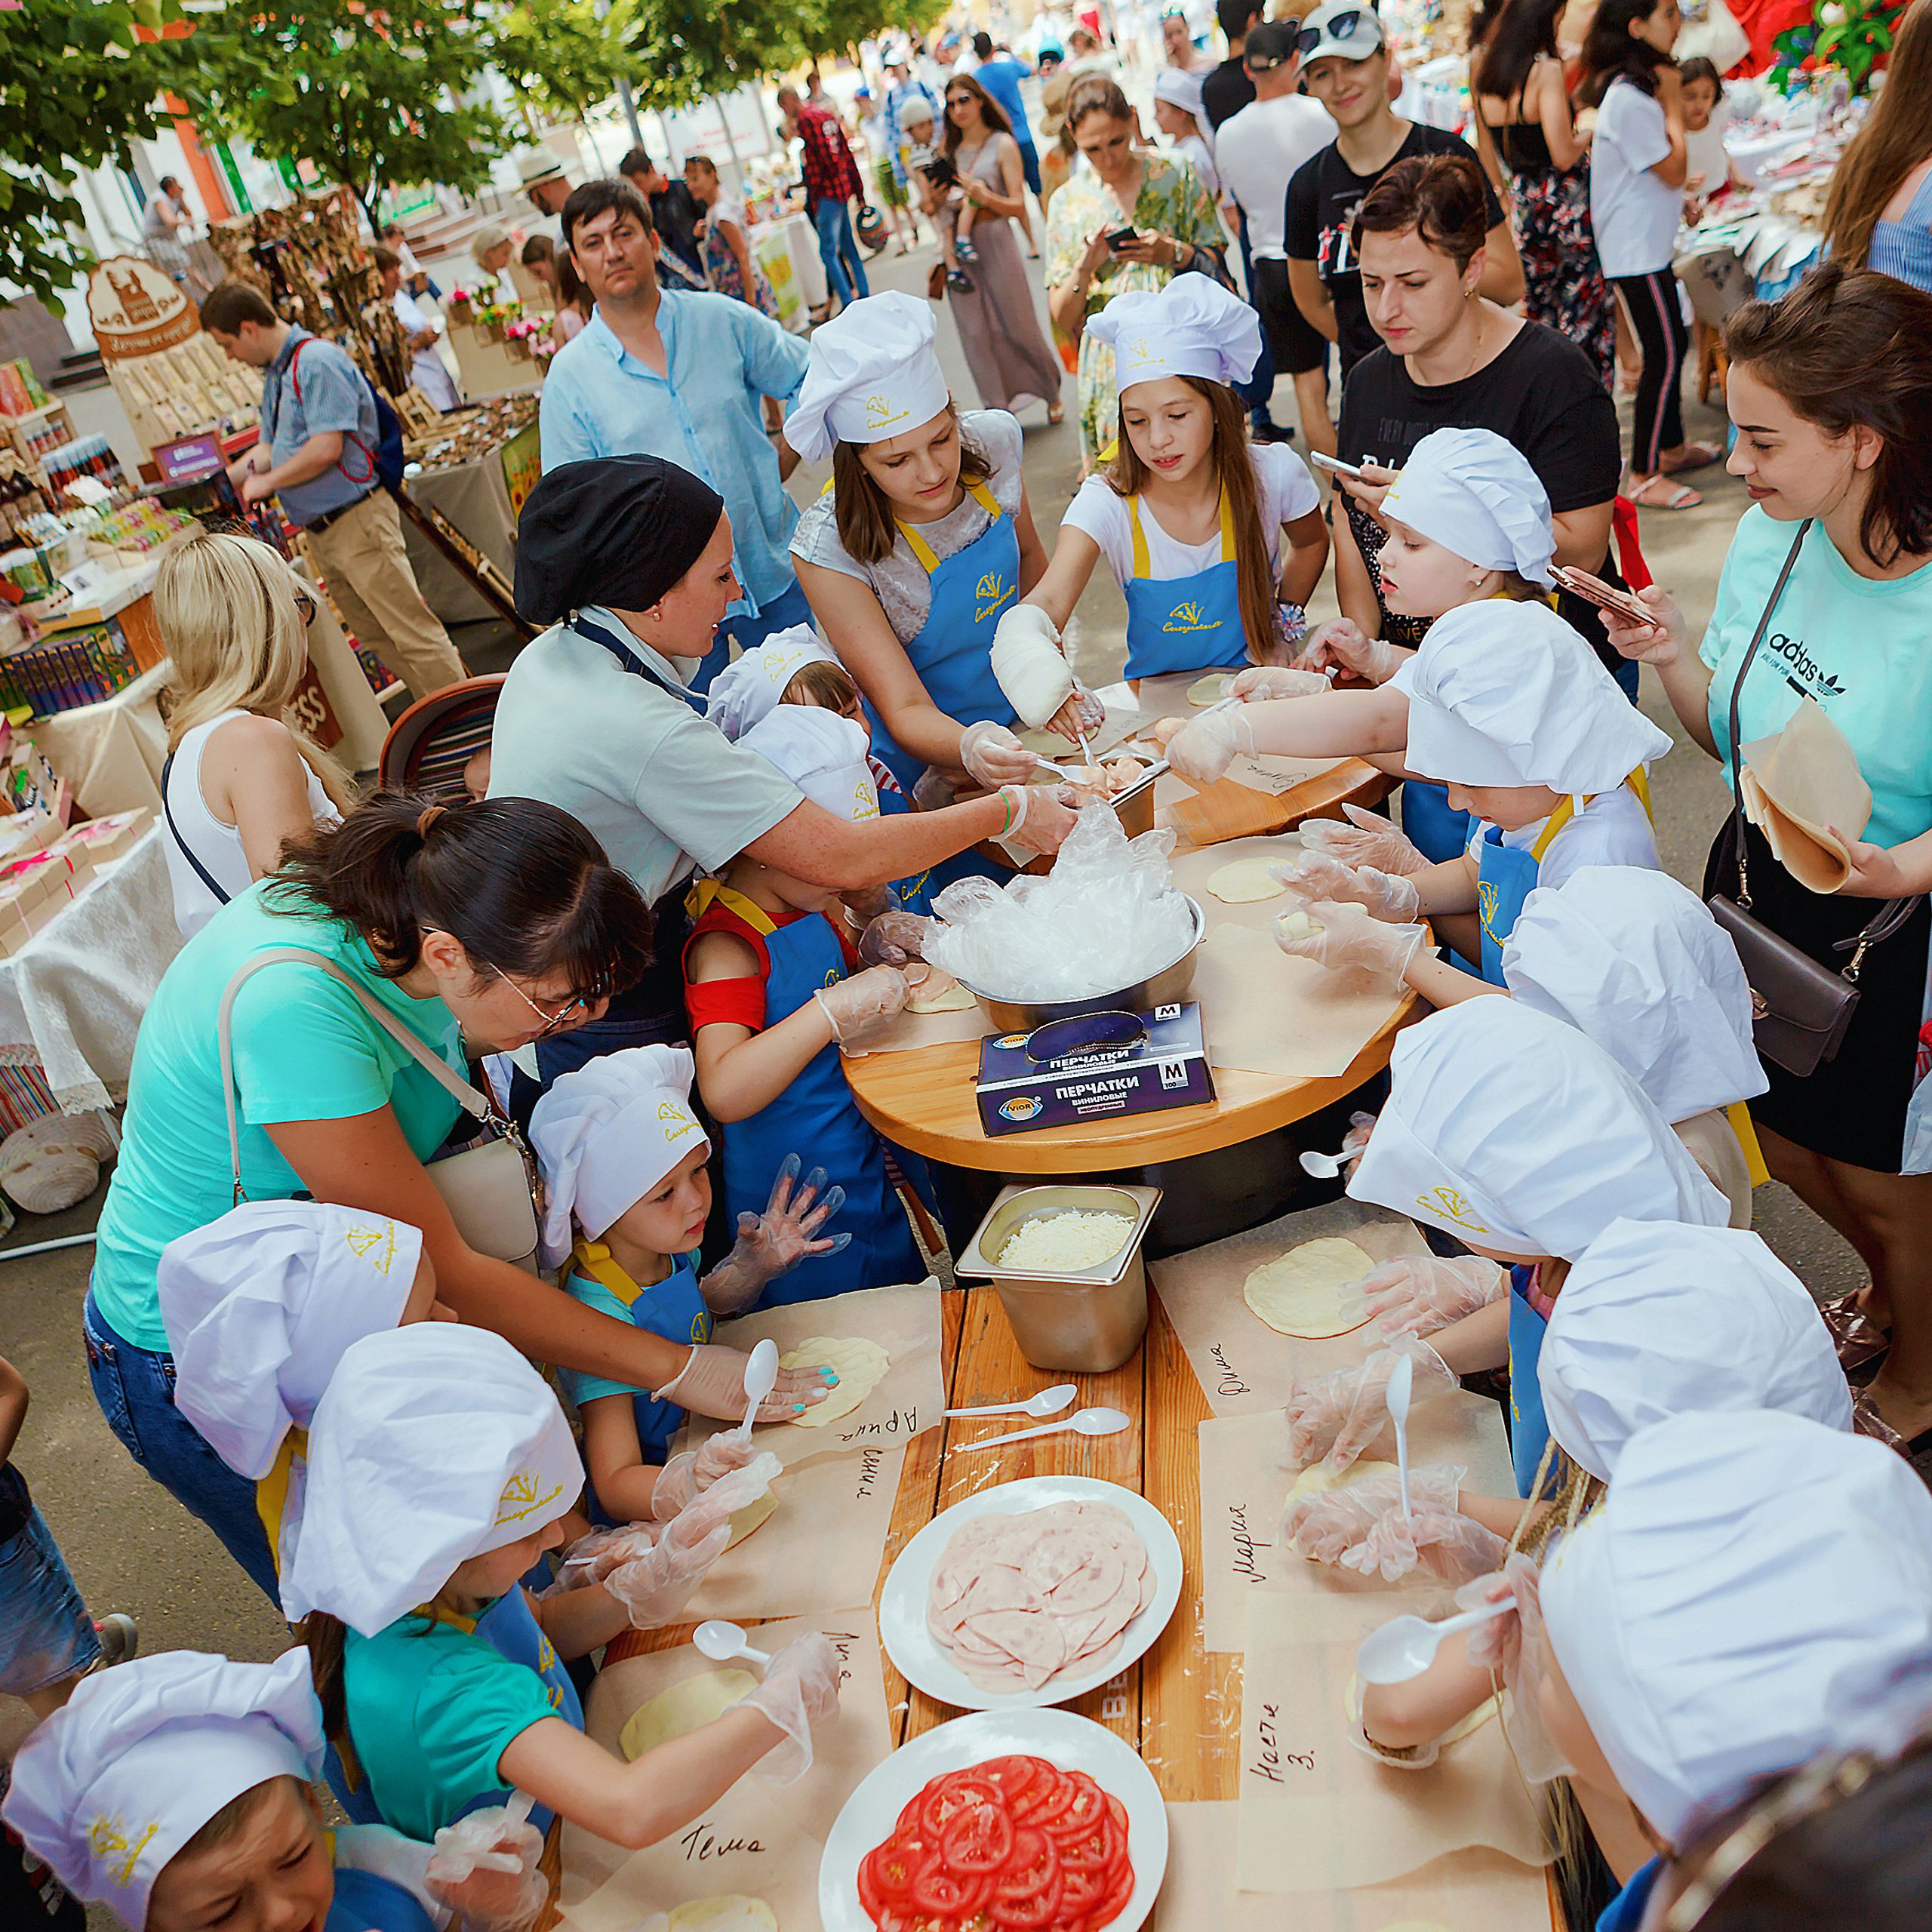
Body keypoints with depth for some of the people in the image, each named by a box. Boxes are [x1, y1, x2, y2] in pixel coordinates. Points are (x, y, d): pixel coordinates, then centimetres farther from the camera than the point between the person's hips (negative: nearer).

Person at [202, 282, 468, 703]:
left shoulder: (316, 362, -15)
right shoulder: (275, 375, 17)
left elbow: (326, 448, -22)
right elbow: (270, 449, 23)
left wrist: (267, 481, -10)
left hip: (358, 521, -10)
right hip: (321, 533, 10)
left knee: (411, 631, -9)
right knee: (377, 637, 12)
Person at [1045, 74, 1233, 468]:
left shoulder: (1177, 178, 6)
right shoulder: (1068, 202, 7)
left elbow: (1217, 268, 7)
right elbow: (1063, 320, 5)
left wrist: (1173, 253, -13)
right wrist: (1084, 267, -14)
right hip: (1111, 373, 0)